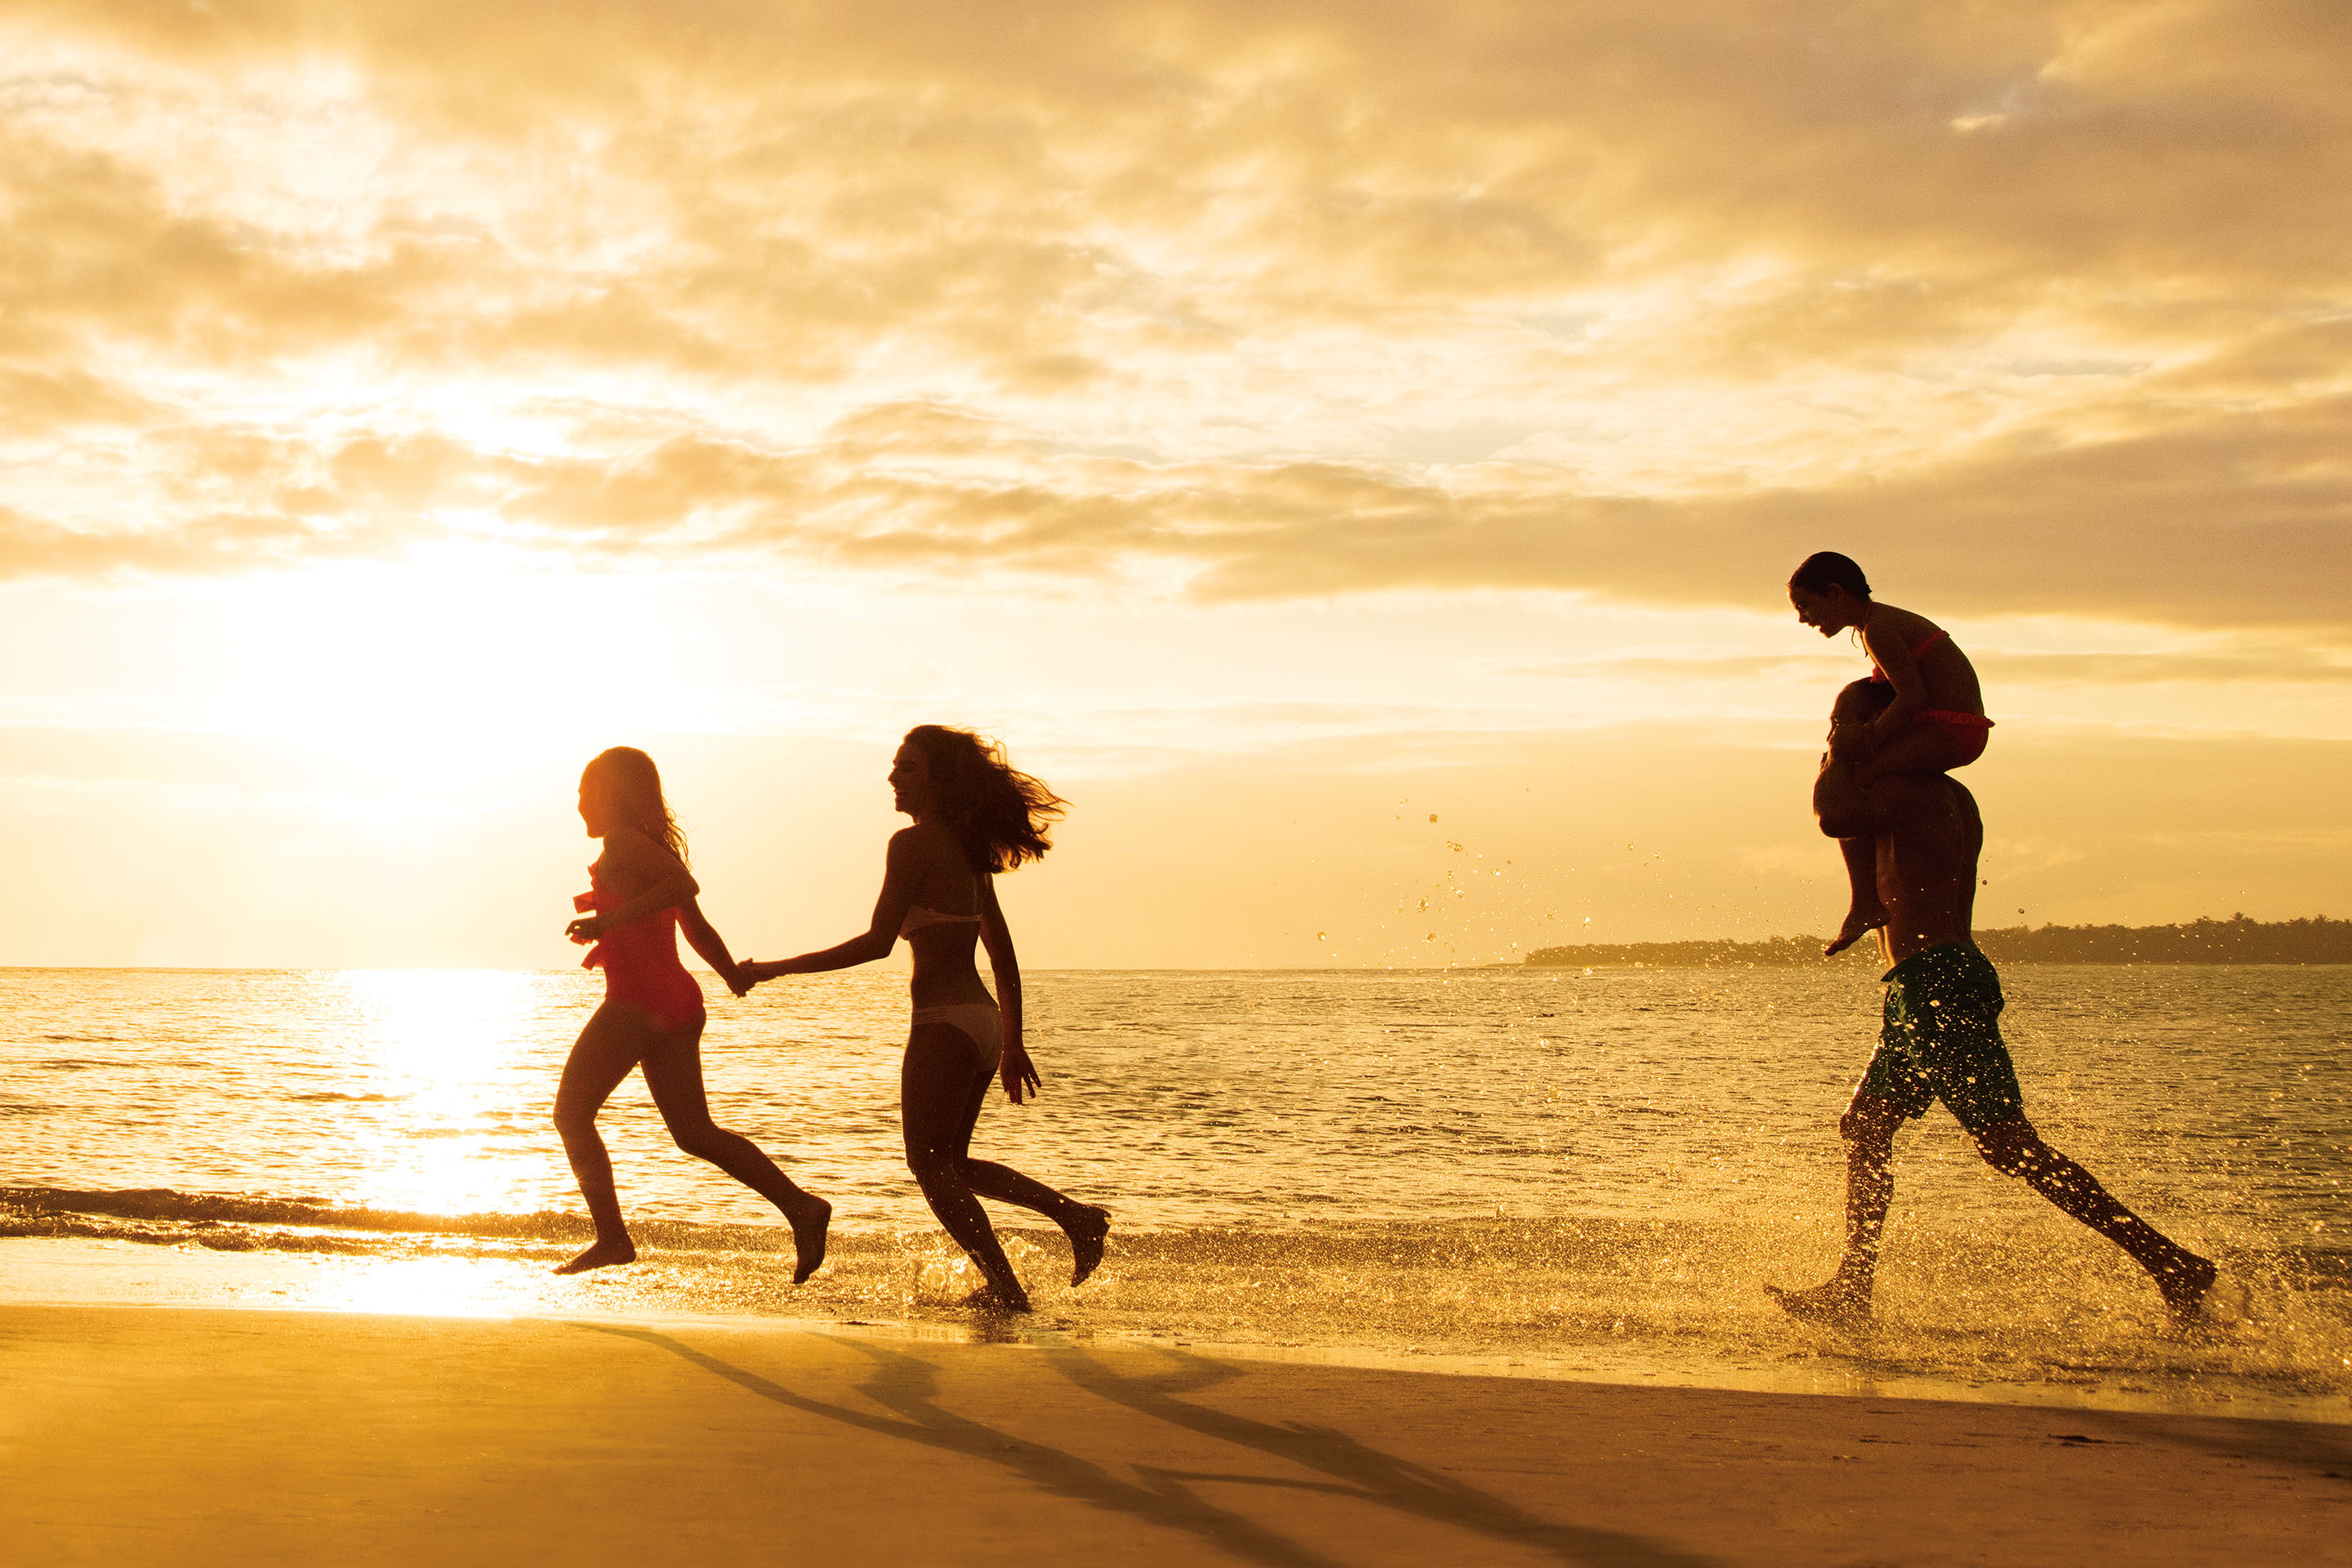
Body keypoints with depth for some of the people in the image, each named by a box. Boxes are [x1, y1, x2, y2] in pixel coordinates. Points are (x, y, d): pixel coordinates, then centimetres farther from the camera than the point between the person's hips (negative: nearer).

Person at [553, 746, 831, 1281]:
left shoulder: (622, 841, -7)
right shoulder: (655, 846, 20)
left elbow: (685, 884, -23)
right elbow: (697, 927, 20)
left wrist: (609, 919, -24)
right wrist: (734, 976, 26)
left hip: (638, 998, -9)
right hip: (680, 1000, 9)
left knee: (571, 1112, 1)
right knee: (694, 1131, 7)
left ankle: (613, 1238, -4)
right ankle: (800, 1206, -5)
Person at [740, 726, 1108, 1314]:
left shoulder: (914, 842, -11)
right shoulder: (970, 850, 16)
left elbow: (877, 942, -17)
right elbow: (1004, 956, 19)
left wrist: (777, 968, -13)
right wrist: (1012, 1045, 24)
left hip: (945, 1022, -9)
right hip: (984, 1020, 9)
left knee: (931, 1165, 3)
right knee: (950, 1164, 20)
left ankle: (1006, 1289, 0)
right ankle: (1075, 1215, 12)